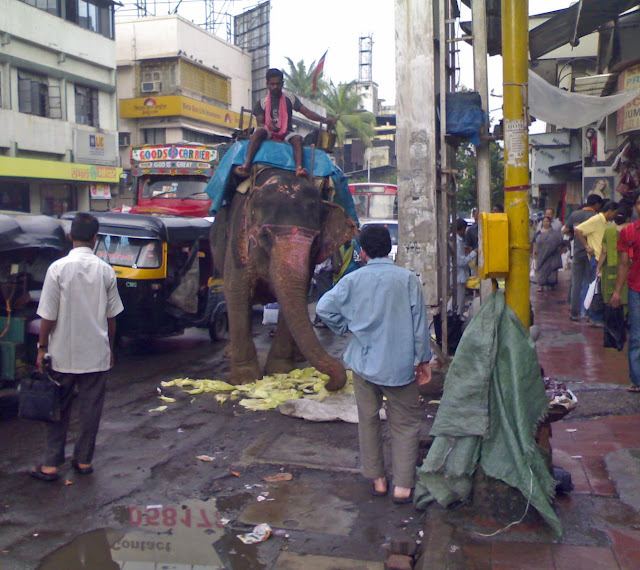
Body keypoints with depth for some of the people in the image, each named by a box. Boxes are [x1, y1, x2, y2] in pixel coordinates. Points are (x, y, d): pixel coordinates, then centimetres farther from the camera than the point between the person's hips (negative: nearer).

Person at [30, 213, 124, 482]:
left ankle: (51, 464, 14)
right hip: (97, 353, 1)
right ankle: (84, 460, 21)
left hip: (63, 353, -1)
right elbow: (111, 316, 3)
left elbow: (48, 316, -9)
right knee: (91, 408, 12)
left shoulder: (58, 268, -11)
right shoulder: (105, 270, -4)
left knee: (59, 408, 10)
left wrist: (42, 348, 3)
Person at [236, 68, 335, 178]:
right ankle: (247, 164, -52)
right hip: (269, 134, -1)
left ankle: (299, 167, -56)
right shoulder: (262, 103, 8)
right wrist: (269, 127, -25)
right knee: (258, 131, -34)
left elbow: (306, 112, 1)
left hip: (286, 134, 1)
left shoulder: (290, 98, 9)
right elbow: (260, 123, 0)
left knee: (297, 138, -32)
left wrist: (324, 119, -14)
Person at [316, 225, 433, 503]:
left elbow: (324, 307, -7)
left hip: (364, 362, 2)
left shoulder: (352, 279, -3)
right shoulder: (407, 279, -7)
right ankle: (403, 485, 8)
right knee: (405, 424, 9)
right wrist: (423, 359, 5)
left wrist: (346, 328, 9)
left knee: (368, 420, 15)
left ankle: (377, 480, 24)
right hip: (400, 364, -1)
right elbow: (419, 323, -4)